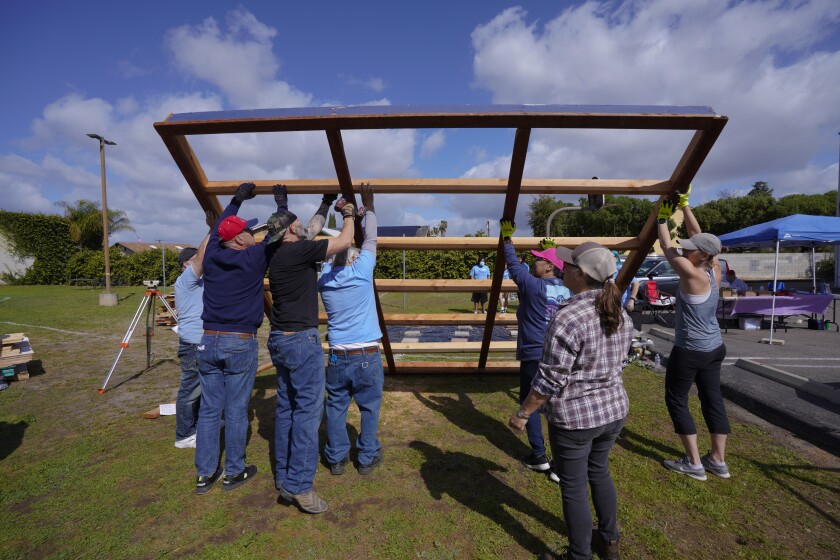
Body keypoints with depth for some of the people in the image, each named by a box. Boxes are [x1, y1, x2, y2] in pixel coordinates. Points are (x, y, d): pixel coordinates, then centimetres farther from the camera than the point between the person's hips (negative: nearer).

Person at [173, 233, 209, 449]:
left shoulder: (199, 283, 19)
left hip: (203, 343, 10)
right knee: (190, 390, -2)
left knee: (201, 388, 20)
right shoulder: (186, 280, -12)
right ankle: (184, 436, 8)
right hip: (193, 345, -10)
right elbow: (201, 255, -23)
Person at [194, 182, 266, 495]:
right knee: (236, 411, 5)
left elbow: (217, 230, 25)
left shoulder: (212, 257, 5)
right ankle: (233, 473, 18)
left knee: (209, 409, 12)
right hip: (241, 343, -5)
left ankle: (204, 474, 22)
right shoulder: (254, 257, -9)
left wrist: (236, 200, 34)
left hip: (209, 341, 5)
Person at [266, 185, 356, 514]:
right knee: (308, 410, -3)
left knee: (286, 407, 14)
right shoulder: (298, 250, -15)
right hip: (301, 340, -9)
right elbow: (343, 243, -12)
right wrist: (349, 216, 7)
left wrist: (326, 205, 33)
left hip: (279, 339, 9)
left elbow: (311, 233, 26)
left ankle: (283, 478, 24)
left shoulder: (276, 252, 10)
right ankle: (299, 486, 2)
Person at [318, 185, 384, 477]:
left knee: (336, 407, 15)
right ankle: (367, 457, 21)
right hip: (367, 357, -3)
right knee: (369, 407, 11)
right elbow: (370, 240, 5)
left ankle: (336, 458, 24)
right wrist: (369, 206, 15)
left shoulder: (324, 278, 3)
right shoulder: (361, 271, -8)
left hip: (337, 357, 3)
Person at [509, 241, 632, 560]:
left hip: (574, 416, -8)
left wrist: (523, 413, -12)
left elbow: (550, 379, -23)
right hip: (614, 409, 8)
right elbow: (616, 365, 12)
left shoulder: (569, 317, -26)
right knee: (599, 473, 27)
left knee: (573, 487, 11)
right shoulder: (621, 314, 0)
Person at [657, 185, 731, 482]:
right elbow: (698, 235, 8)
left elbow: (667, 248, -10)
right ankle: (718, 460, 26)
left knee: (676, 400, 6)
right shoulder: (715, 270, -1)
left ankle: (694, 463, 13)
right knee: (712, 399, 15)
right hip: (714, 348, 8)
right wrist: (685, 205, 11)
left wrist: (663, 218, 2)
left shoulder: (692, 274, -22)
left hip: (689, 351, -8)